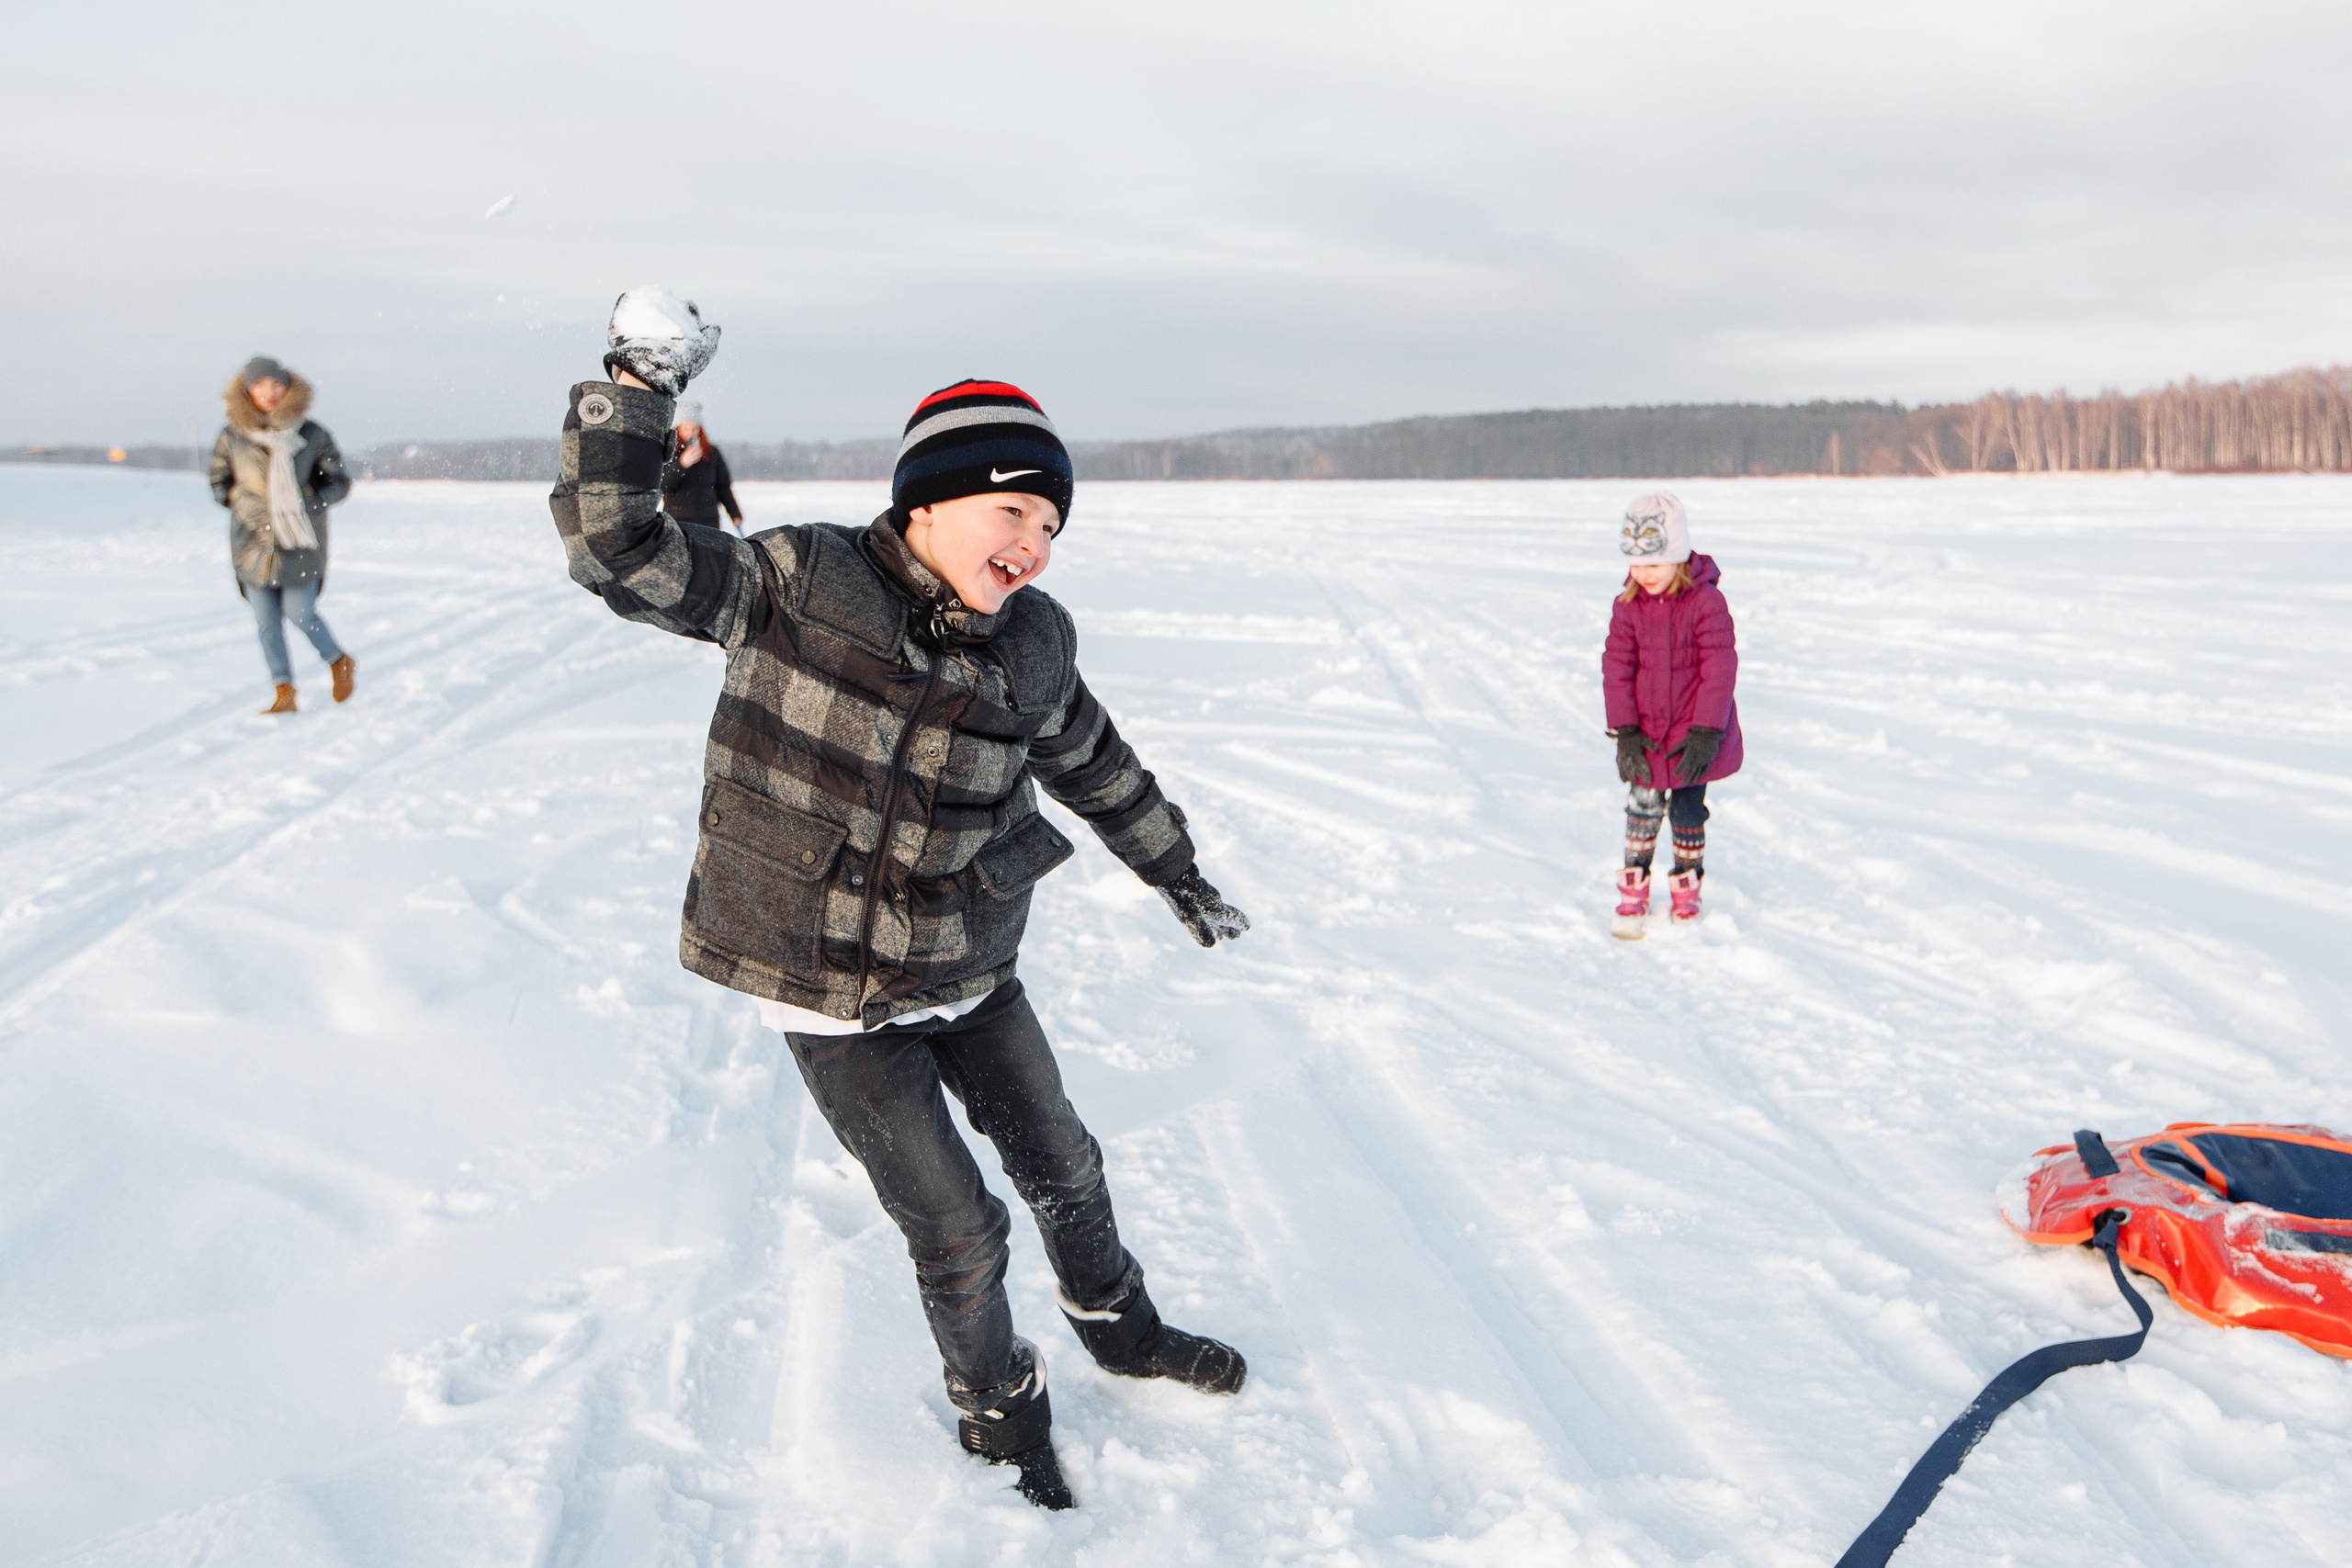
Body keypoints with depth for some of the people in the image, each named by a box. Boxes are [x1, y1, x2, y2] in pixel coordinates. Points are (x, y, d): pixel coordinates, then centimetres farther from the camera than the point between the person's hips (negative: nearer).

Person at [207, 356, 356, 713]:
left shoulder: (312, 434, -3)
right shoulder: (232, 436, 1)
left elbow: (340, 481, 4)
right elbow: (219, 485, 12)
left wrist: (308, 502, -11)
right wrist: (241, 499, -7)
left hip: (300, 540, -2)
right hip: (254, 540, 2)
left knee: (300, 614, -2)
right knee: (266, 622, 2)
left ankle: (340, 662, 25)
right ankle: (285, 692, 13)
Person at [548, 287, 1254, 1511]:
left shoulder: (1033, 646, -3)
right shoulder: (801, 584, -15)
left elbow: (1099, 770, 13)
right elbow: (619, 555, -19)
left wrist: (1180, 880, 24)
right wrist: (635, 390, -29)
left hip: (969, 971, 5)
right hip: (828, 988, -4)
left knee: (1063, 1167, 20)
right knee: (956, 1226, 1)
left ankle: (1121, 1329, 51)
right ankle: (996, 1404, 32)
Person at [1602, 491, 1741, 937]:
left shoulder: (1706, 601, -14)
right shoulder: (1627, 607, -4)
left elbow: (1719, 668, -14)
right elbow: (1616, 667, -2)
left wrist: (1705, 733, -17)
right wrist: (1625, 731, -8)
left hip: (1694, 734, -2)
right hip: (1646, 734, 2)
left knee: (1687, 813, 8)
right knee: (1643, 809, 4)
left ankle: (1686, 892, 27)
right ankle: (1633, 893, 20)